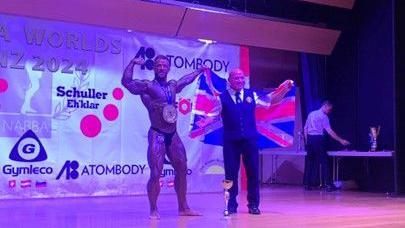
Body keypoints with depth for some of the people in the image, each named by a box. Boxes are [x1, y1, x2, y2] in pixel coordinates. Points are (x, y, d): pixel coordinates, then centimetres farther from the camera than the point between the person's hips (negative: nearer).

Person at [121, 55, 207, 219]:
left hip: (173, 135, 7)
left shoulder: (172, 86, 13)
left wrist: (199, 71, 43)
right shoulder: (147, 86, -6)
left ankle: (183, 208, 22)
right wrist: (133, 62, -22)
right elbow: (126, 81, -20)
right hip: (157, 136, -7)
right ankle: (153, 210, 4)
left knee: (182, 170, 11)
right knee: (156, 174, -9)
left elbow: (186, 80, 34)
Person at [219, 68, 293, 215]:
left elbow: (272, 100, 10)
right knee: (231, 173, 4)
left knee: (253, 172, 7)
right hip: (231, 141, -2)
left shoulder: (251, 95, 7)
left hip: (250, 140, 2)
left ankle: (253, 205, 19)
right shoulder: (222, 98, -1)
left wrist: (284, 90, -3)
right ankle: (231, 205, 16)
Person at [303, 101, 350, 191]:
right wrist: (341, 140, -8)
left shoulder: (311, 114, 15)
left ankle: (307, 184, 10)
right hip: (318, 139, -7)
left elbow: (305, 129, 14)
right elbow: (329, 131, -10)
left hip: (309, 139, 7)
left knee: (309, 161, 9)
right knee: (323, 161, -4)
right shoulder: (323, 116, -5)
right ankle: (327, 184, -7)